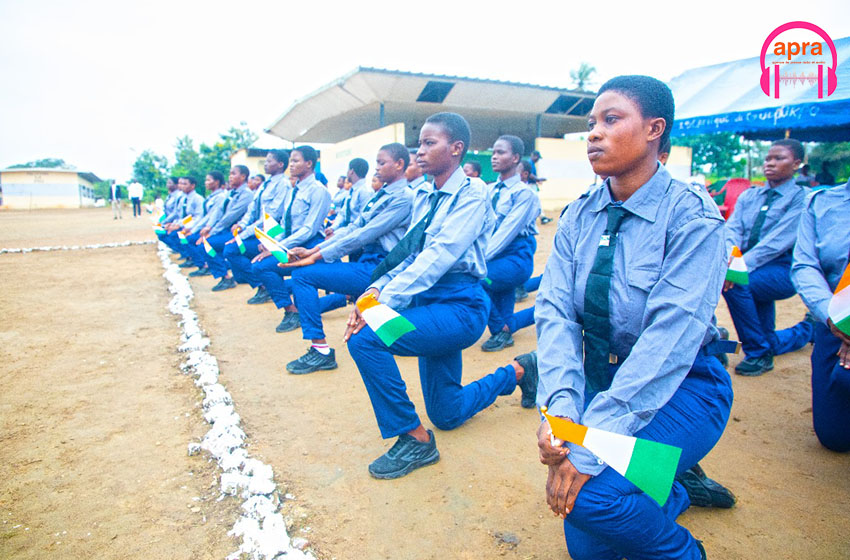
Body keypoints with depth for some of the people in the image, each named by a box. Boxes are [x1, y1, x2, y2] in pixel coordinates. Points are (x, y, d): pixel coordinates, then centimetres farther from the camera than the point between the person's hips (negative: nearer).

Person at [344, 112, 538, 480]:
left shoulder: (471, 196, -11)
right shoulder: (424, 197, 11)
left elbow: (437, 257, -24)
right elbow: (408, 254, 6)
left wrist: (385, 303, -32)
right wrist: (377, 288, -13)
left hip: (460, 306, -8)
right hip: (430, 302, 8)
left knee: (365, 338, -26)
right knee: (446, 414, 18)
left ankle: (415, 439, -10)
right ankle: (518, 372, 39)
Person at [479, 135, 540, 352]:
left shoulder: (524, 192, -7)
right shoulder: (490, 190, 12)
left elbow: (507, 231, -17)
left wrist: (480, 259, -25)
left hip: (517, 256, -7)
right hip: (496, 255, 7)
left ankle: (501, 331, -4)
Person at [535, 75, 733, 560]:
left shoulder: (693, 217, -17)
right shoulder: (579, 217, -2)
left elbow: (670, 338, -27)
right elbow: (555, 310, -11)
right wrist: (559, 405, -29)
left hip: (681, 386, -4)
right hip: (598, 380, 5)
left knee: (594, 491, -27)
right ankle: (670, 492, 31)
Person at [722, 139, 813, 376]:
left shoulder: (802, 198, -6)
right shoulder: (749, 196, 11)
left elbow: (778, 241, -20)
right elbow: (732, 229, -4)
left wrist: (743, 265, -33)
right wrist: (729, 253, -27)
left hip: (783, 270, -6)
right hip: (754, 271, 6)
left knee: (737, 284, -33)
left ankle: (758, 354, -16)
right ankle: (806, 329, 47)